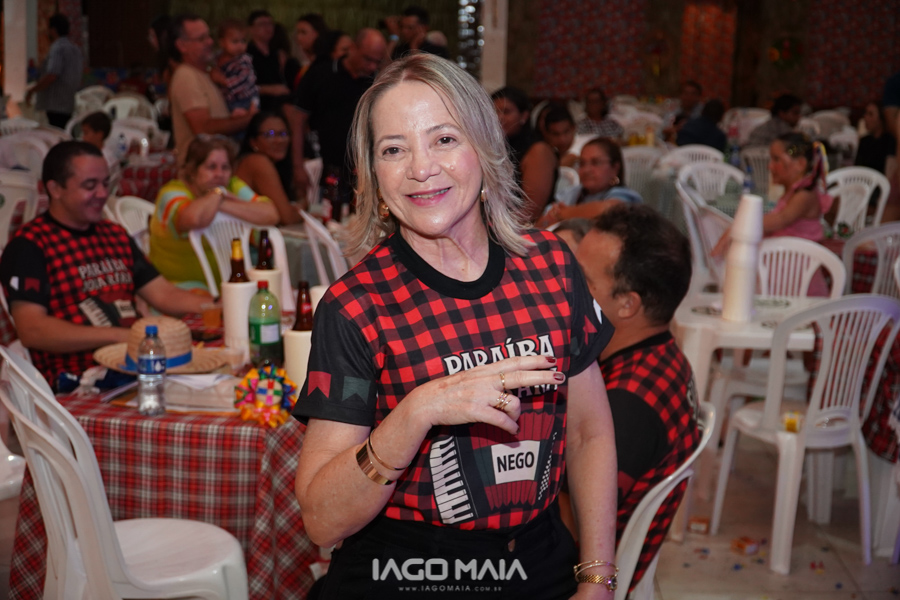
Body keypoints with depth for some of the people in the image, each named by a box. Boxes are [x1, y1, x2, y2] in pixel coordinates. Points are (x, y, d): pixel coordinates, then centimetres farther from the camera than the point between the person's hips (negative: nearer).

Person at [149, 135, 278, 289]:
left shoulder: (233, 186, 5)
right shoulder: (172, 193, -11)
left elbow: (271, 215, -12)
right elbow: (194, 219, -37)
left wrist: (222, 205, -19)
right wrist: (218, 193, -16)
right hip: (182, 282, -5)